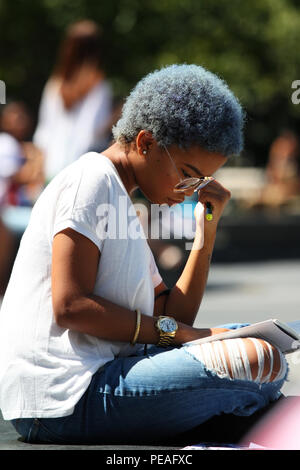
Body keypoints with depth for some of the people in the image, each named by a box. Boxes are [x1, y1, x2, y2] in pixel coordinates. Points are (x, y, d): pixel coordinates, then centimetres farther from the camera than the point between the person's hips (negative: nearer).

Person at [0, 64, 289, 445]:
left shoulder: (121, 203, 24)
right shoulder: (91, 180, -5)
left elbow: (172, 316, 19)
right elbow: (71, 306, -16)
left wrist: (206, 233, 11)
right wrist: (169, 330, -10)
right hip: (62, 400, -10)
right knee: (260, 362, -20)